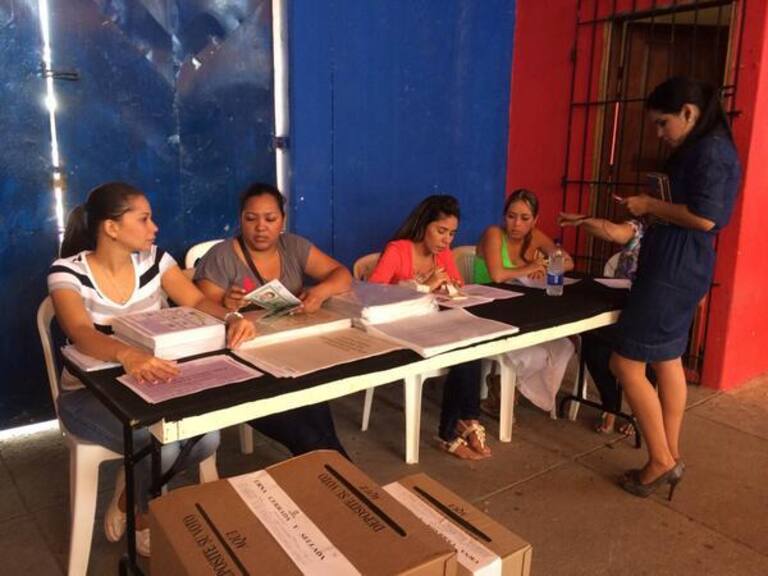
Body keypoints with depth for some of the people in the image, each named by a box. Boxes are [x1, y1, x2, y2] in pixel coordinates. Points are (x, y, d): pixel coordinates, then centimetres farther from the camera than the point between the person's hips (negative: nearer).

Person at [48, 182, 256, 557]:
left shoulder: (153, 259, -3)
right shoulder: (67, 272, -16)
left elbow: (197, 302, -10)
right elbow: (83, 335, -33)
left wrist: (231, 319, -34)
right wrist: (127, 355, -56)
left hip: (150, 383, 4)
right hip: (89, 393, -4)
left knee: (207, 437, -21)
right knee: (160, 447, -29)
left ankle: (130, 495, 10)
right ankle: (143, 518, 8)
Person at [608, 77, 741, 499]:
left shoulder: (710, 150, -14)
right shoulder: (701, 150, 16)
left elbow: (705, 217, -23)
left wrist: (650, 205, -13)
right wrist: (652, 209, 7)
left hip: (675, 269, -11)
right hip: (677, 267, 11)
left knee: (625, 363, -6)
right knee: (667, 359, 15)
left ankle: (662, 462, 5)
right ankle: (669, 458, 25)